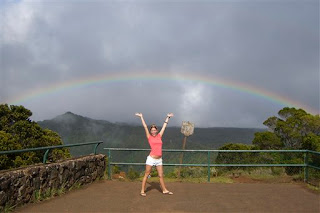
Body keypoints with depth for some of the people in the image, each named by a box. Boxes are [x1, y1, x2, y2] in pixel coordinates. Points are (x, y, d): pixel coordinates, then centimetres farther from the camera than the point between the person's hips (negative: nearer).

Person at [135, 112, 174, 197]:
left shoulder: (159, 136, 11)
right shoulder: (149, 137, 2)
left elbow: (164, 126, 18)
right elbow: (145, 126, 3)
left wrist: (168, 117, 26)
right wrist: (141, 117, 6)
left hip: (159, 159, 4)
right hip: (151, 159, -4)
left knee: (161, 175, 11)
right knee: (146, 175, 3)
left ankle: (164, 190, 22)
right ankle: (142, 191, 9)